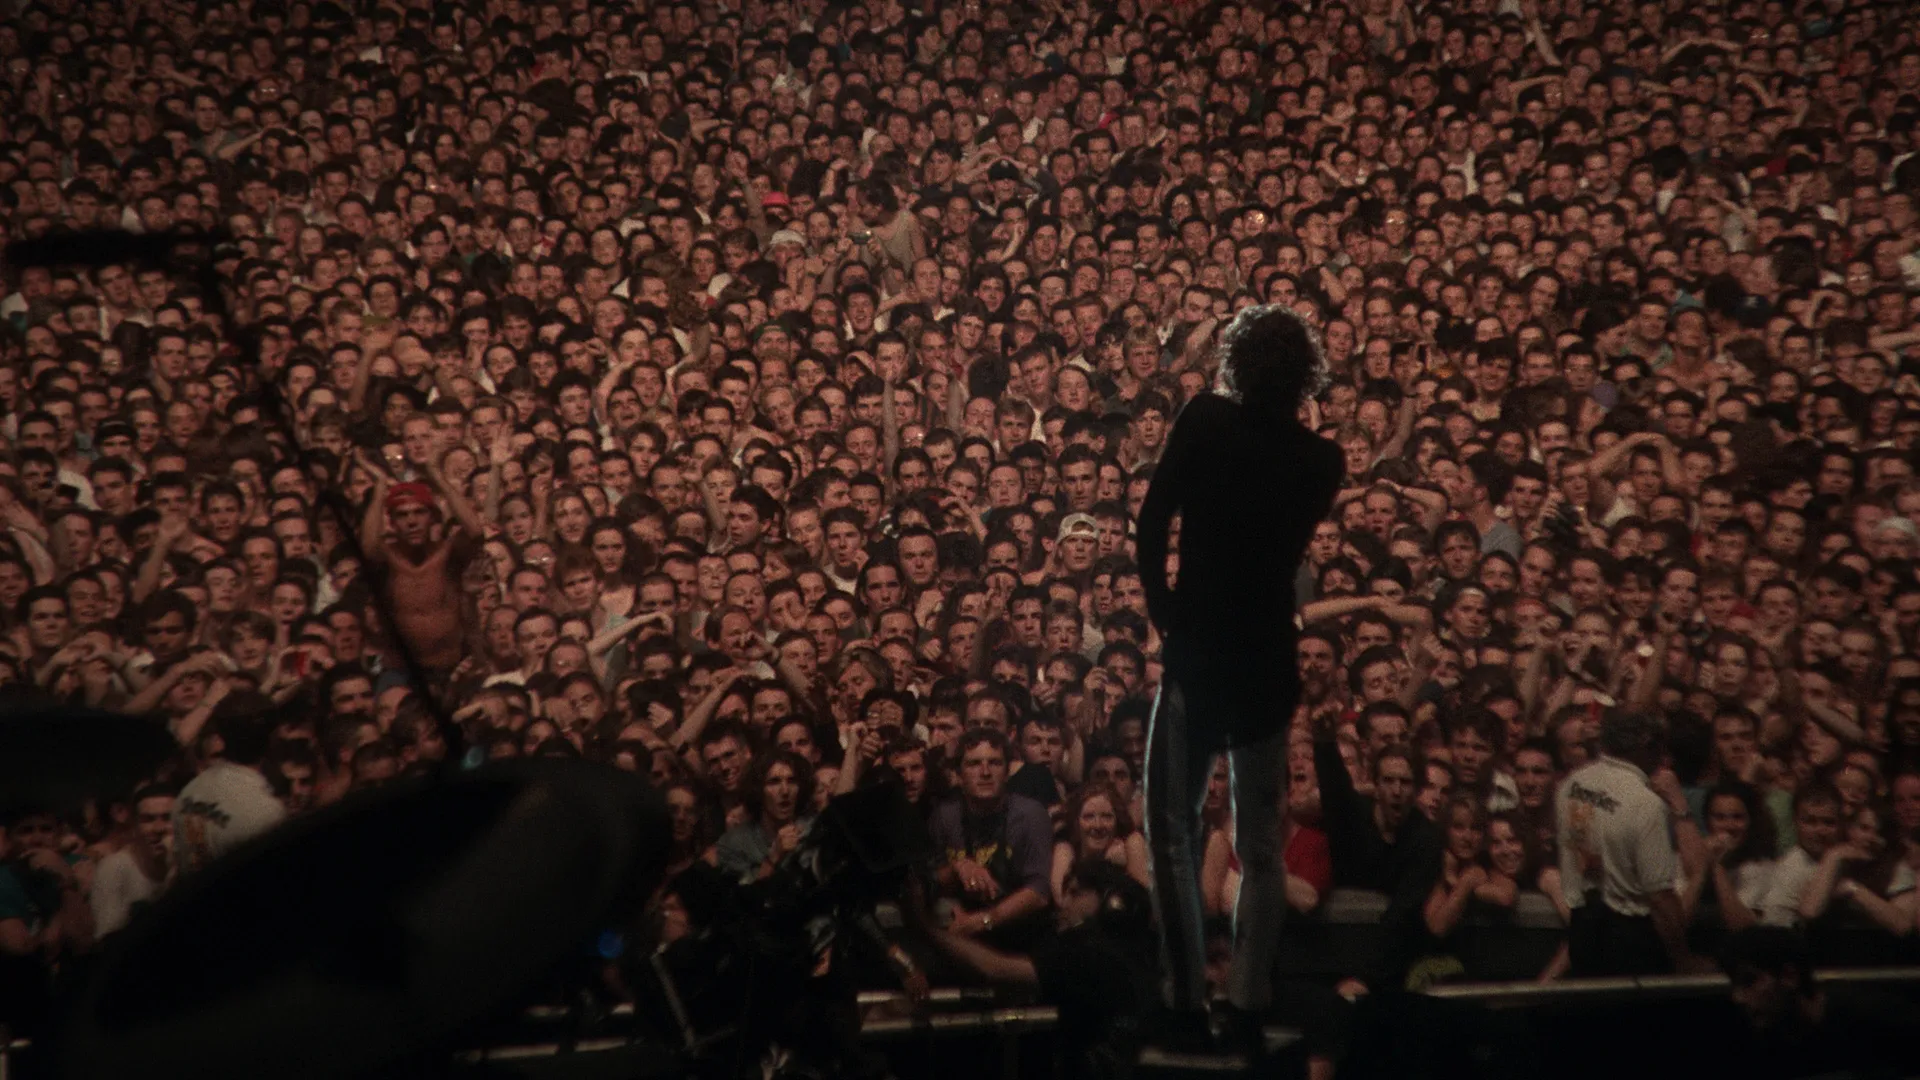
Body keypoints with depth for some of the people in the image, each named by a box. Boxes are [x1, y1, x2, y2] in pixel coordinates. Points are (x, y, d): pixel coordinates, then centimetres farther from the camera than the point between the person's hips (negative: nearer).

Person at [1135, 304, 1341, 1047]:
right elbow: (1291, 552, 10)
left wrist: (1164, 611, -2)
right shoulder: (1320, 459, 1)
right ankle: (1248, 999, 14)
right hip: (1269, 658, 3)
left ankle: (1187, 996, 7)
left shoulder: (1203, 422, -7)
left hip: (1196, 650, -3)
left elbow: (1151, 527, -12)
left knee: (1172, 828, 9)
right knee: (1260, 839, 14)